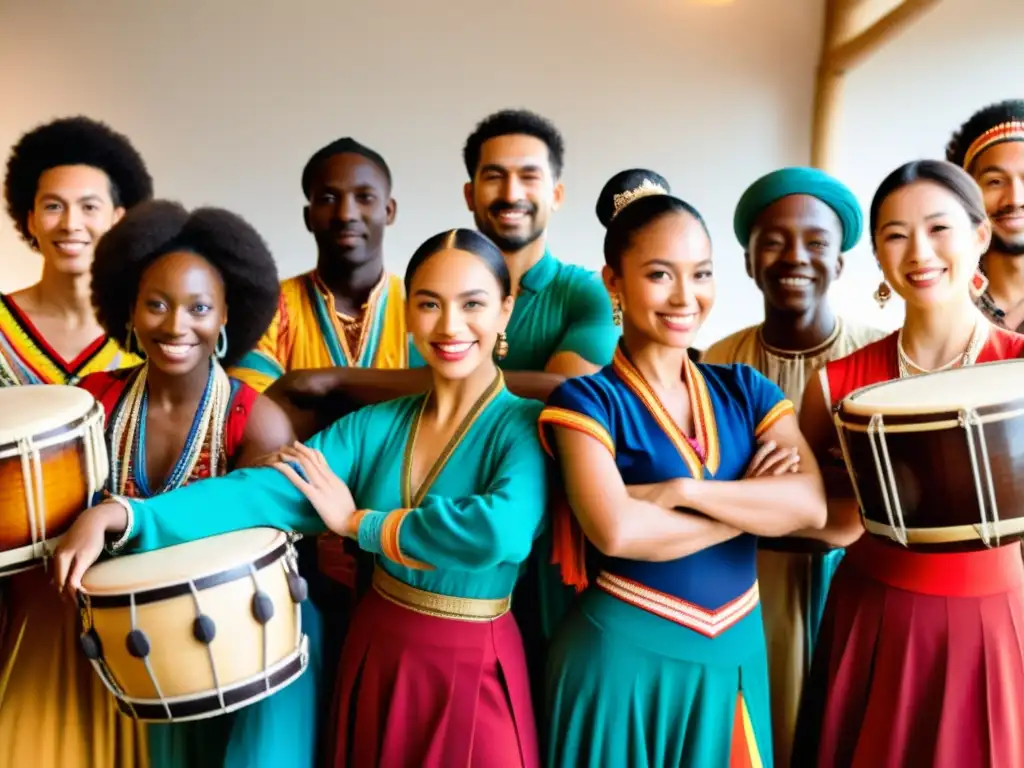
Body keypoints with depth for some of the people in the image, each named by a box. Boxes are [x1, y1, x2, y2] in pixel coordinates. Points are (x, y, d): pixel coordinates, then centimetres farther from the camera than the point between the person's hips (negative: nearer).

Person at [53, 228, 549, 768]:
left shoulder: (525, 425, -15)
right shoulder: (376, 424, -1)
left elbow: (502, 531, -33)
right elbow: (268, 491, -10)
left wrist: (359, 523, -19)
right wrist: (119, 515, -22)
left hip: (470, 669, -4)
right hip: (373, 651, 5)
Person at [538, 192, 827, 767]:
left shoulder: (745, 390, 4)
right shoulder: (588, 400, -10)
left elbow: (812, 505, -10)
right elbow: (617, 532, -25)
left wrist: (681, 490, -20)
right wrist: (754, 507, -14)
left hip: (737, 653, 4)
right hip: (624, 656, -4)